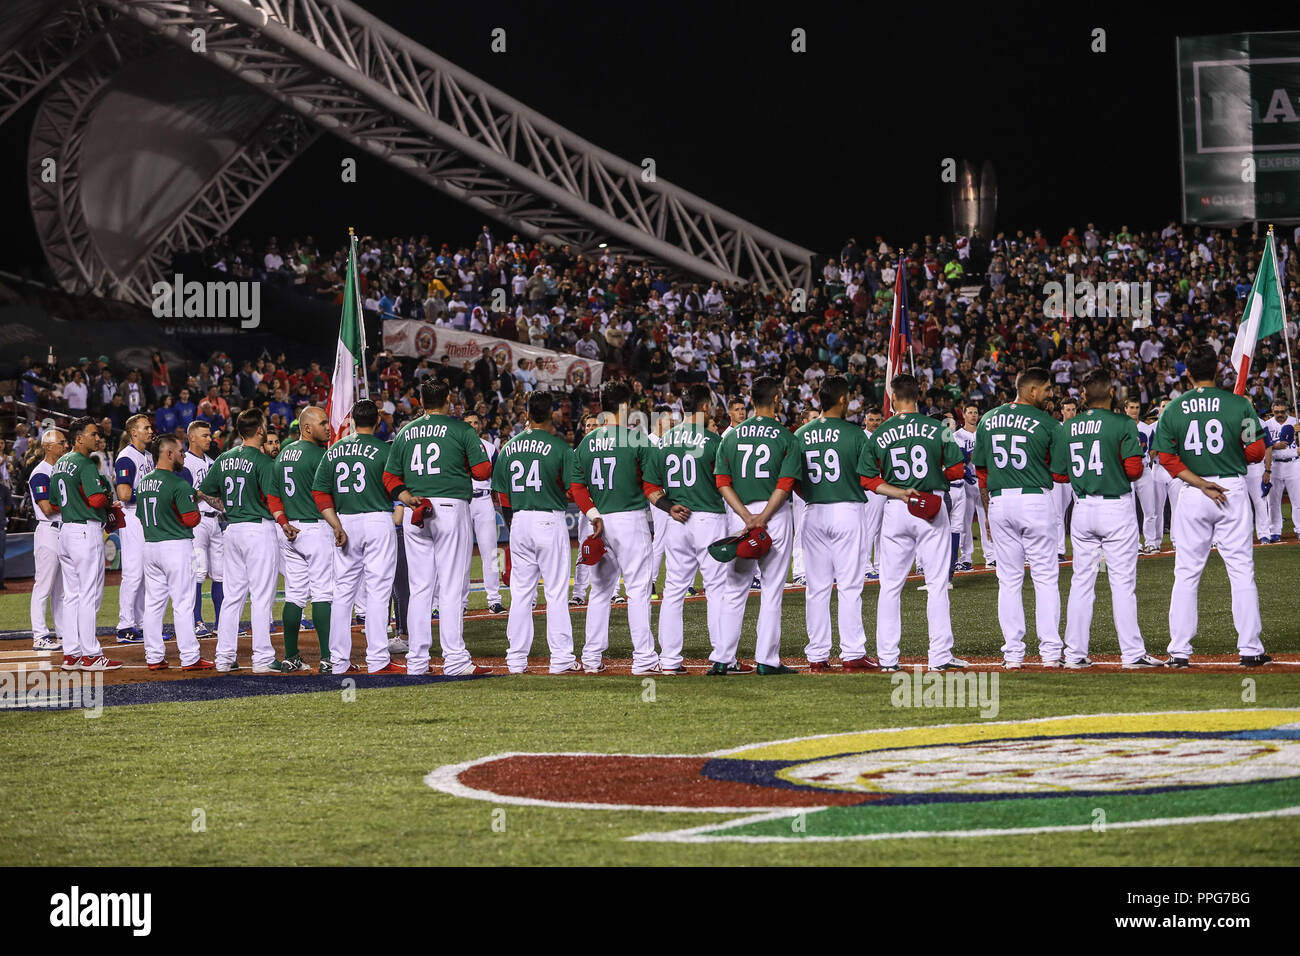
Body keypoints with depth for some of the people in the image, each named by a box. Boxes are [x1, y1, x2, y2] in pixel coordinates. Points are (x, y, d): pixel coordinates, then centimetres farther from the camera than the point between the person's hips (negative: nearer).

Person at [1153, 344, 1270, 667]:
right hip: (1233, 489, -1)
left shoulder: (1173, 410, 1)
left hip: (1191, 494, 1)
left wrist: (1200, 483, -10)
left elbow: (1167, 458, -6)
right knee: (1242, 570, 3)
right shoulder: (1237, 404, -5)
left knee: (1186, 574, 6)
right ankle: (1250, 649, 2)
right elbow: (1255, 451, -5)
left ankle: (1179, 651, 4)